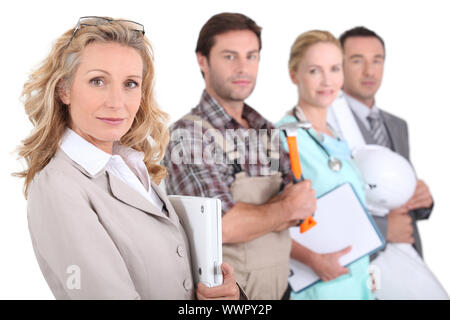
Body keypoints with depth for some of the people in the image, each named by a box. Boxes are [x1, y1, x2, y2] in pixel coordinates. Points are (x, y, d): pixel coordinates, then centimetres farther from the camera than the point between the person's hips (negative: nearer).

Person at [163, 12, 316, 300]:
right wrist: (286, 208, -9)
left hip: (279, 288, 6)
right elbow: (224, 225, -24)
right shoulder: (189, 133, -14)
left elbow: (305, 207, -1)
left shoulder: (268, 131, 6)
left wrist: (250, 217, -20)